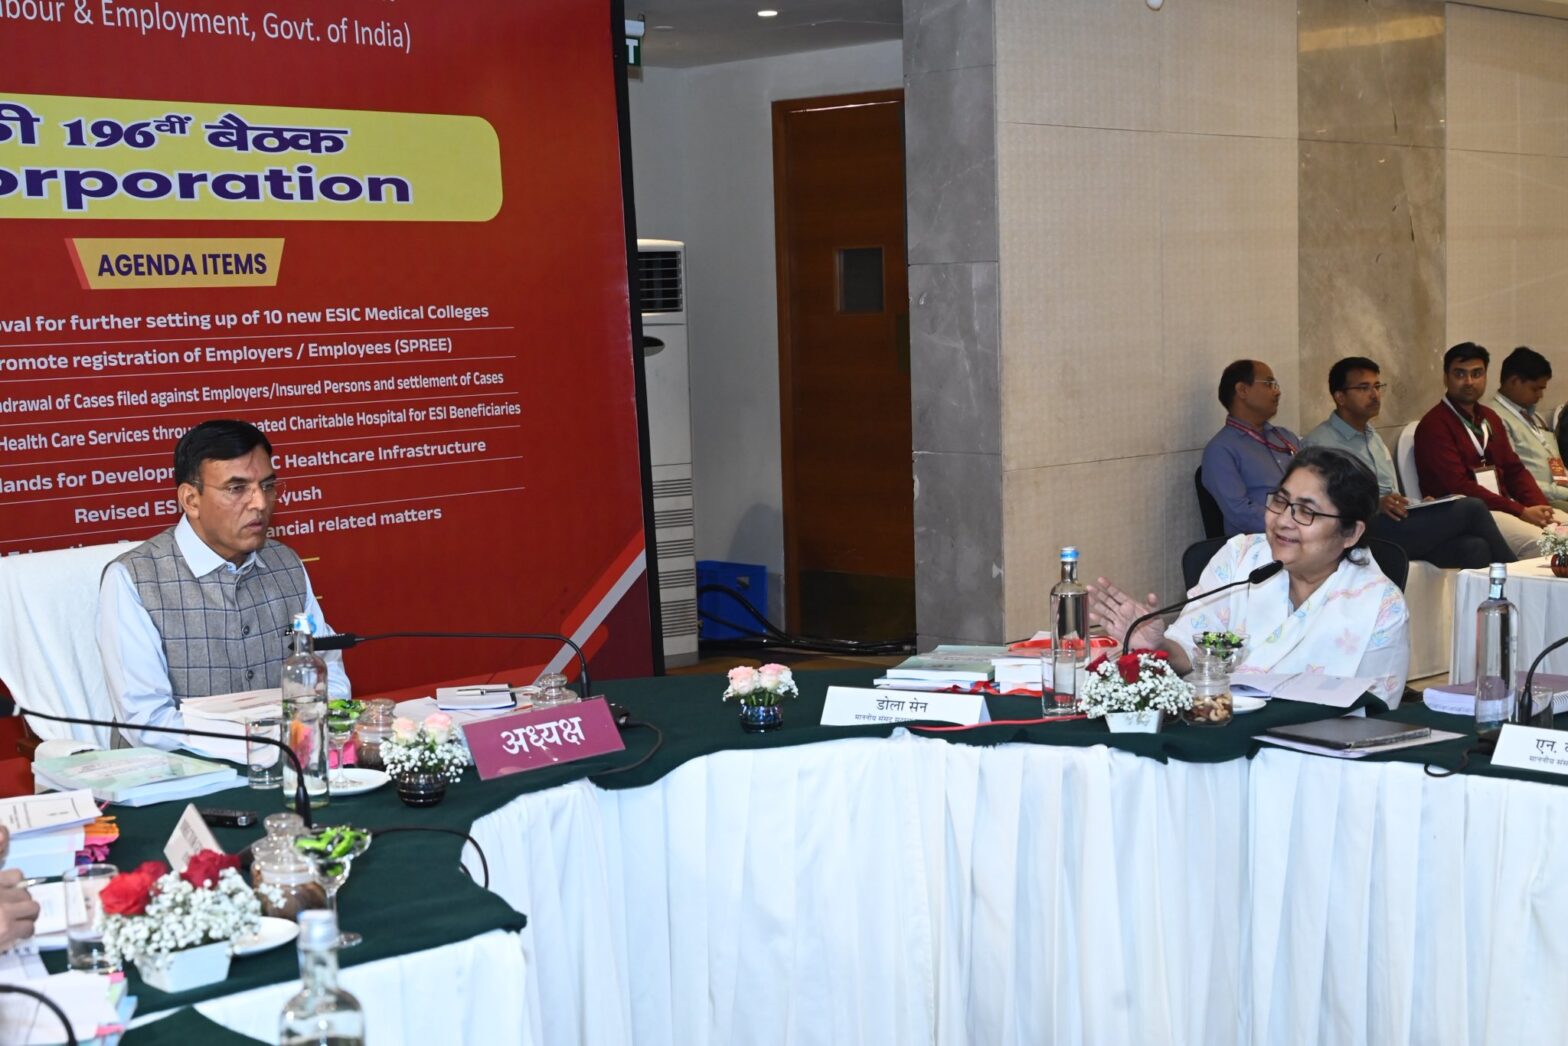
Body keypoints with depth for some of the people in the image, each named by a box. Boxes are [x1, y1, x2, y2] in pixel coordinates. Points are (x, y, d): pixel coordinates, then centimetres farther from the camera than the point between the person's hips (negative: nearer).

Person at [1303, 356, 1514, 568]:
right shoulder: (1319, 444, -2)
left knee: (1473, 547, -21)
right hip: (1365, 532, -8)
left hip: (1395, 529, 8)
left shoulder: (1374, 438, 27)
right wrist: (1375, 505, -24)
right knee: (1471, 509, -16)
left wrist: (1420, 506, 9)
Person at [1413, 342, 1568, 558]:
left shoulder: (1489, 417, 18)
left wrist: (1541, 507, -5)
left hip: (1502, 506, 8)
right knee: (1538, 542, -29)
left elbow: (1514, 469, 16)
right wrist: (1522, 512, -20)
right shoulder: (1434, 425, -9)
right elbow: (1459, 486, -17)